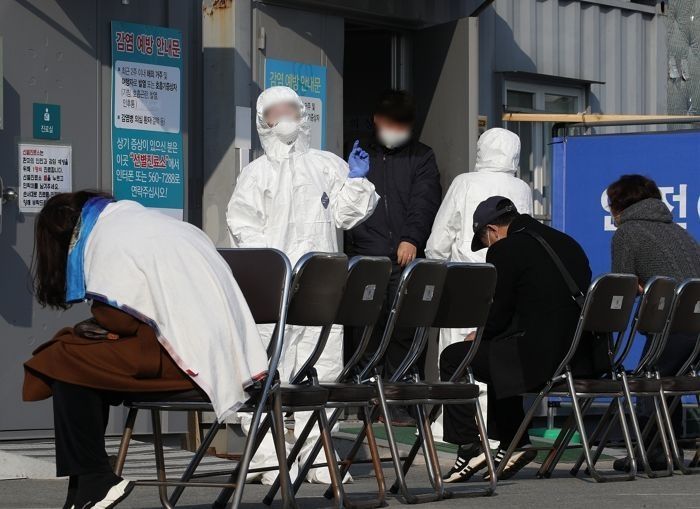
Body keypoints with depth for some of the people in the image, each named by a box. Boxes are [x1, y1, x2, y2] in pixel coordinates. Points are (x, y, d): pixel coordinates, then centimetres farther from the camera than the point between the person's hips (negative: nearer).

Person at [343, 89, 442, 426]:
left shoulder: (421, 158, 14)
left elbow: (425, 200, 0)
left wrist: (412, 238, -15)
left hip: (405, 259, -1)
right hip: (364, 256, 1)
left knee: (404, 331, -7)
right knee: (362, 329, -5)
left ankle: (399, 403, -4)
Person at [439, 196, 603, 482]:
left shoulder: (505, 250, -7)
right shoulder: (567, 244, 17)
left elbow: (501, 313, -5)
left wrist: (477, 336, 16)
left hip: (539, 357, -9)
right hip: (581, 357, 9)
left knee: (453, 358, 10)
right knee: (499, 352, 34)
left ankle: (469, 447, 8)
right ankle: (514, 443, 31)